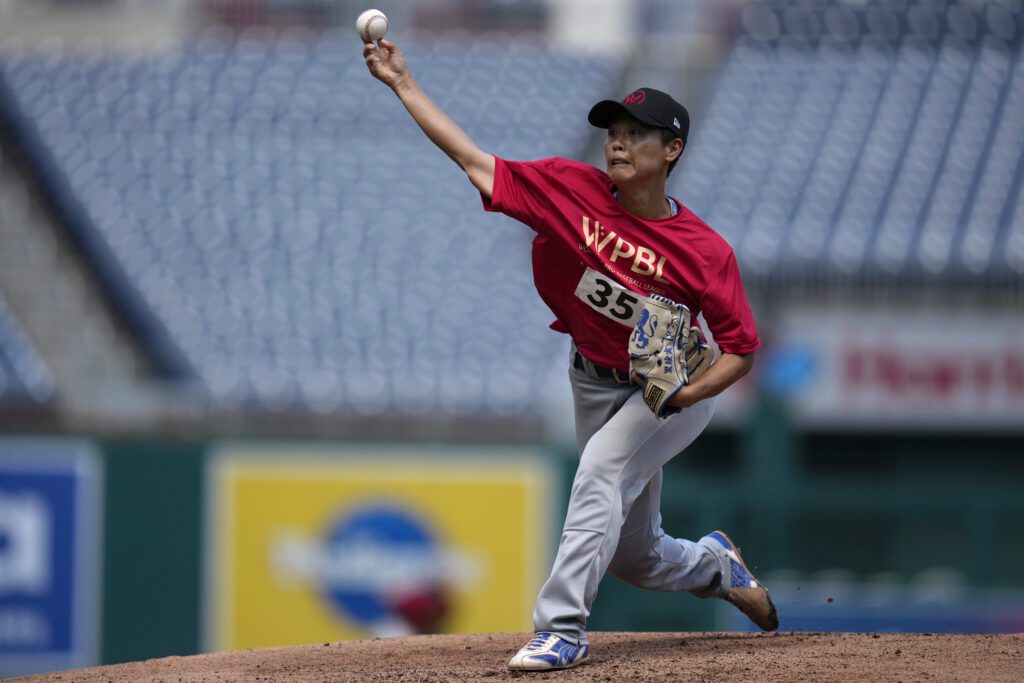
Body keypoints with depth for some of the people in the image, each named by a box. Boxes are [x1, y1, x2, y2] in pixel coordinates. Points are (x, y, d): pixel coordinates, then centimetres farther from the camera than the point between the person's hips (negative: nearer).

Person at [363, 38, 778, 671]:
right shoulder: (573, 189, -16)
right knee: (635, 554, 13)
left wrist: (684, 394, -34)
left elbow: (742, 349, -17)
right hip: (595, 380, 5)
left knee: (601, 470, -31)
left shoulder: (704, 251, -24)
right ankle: (715, 565, 48)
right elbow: (474, 160, -14)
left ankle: (562, 627, -29)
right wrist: (404, 84, -18)